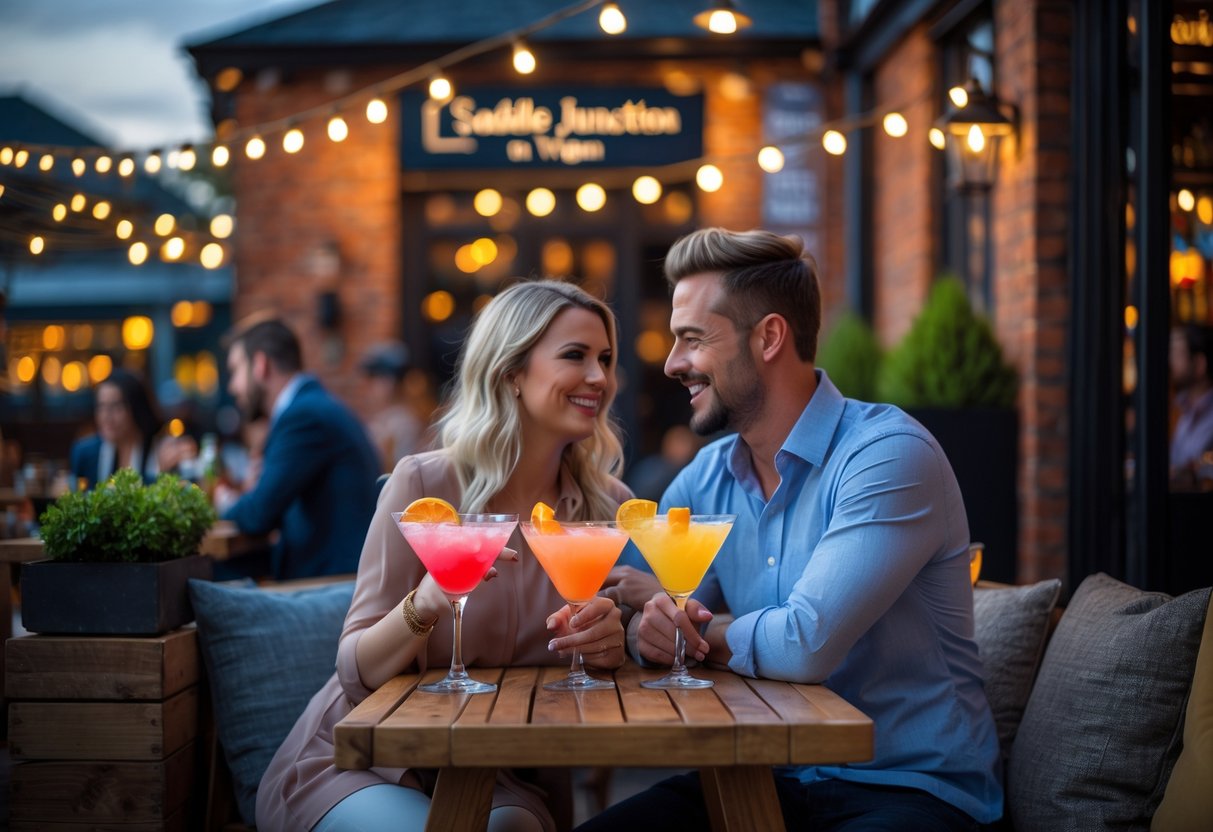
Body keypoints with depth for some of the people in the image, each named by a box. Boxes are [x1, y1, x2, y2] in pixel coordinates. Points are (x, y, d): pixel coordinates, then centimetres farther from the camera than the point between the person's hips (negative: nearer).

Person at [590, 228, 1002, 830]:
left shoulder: (890, 456, -18)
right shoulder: (705, 477, 7)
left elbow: (804, 645, -27)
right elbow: (640, 622, 7)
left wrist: (695, 628, -8)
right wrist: (649, 627, -17)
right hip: (771, 781, 6)